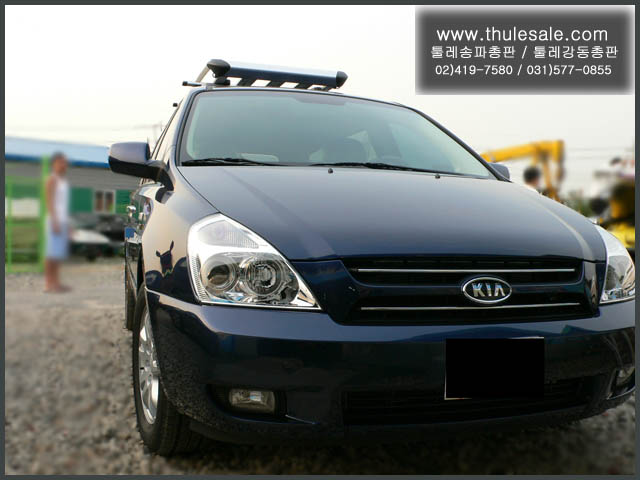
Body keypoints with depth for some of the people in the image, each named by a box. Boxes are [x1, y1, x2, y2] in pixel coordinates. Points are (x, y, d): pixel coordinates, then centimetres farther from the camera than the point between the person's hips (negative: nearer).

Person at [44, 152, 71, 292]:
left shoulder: (63, 181, 19)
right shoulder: (52, 179, -7)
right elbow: (49, 202, -14)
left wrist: (67, 223, 19)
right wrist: (55, 222, -20)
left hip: (63, 221, 9)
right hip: (55, 220, -9)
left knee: (60, 252, 8)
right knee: (52, 253, -8)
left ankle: (56, 282, 11)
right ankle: (48, 284, -6)